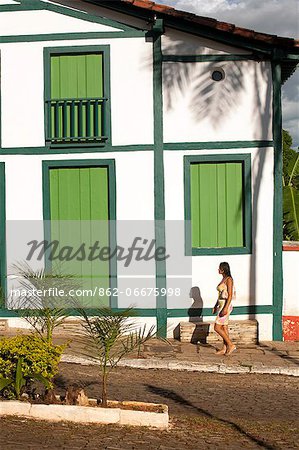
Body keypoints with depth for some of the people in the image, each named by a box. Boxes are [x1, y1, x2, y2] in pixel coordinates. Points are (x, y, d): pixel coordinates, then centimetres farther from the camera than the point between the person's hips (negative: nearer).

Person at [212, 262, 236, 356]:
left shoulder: (229, 279, -14)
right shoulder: (223, 279, 13)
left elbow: (230, 295, -19)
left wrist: (225, 308, -24)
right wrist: (216, 306, 20)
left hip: (226, 306, -10)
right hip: (221, 305, 10)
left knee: (217, 328, -8)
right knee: (224, 328, 11)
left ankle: (231, 345, -3)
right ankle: (224, 349, 15)